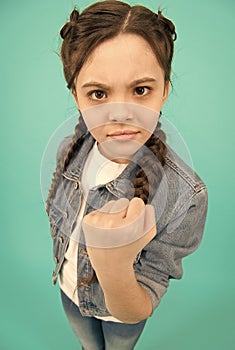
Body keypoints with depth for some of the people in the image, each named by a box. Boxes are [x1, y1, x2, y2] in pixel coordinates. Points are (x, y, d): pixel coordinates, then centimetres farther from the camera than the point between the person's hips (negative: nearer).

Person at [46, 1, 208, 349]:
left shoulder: (185, 198, -38)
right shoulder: (71, 149, -22)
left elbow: (136, 312, -31)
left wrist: (114, 270, -52)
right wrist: (62, 266, 12)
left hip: (120, 313, -3)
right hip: (70, 292, 3)